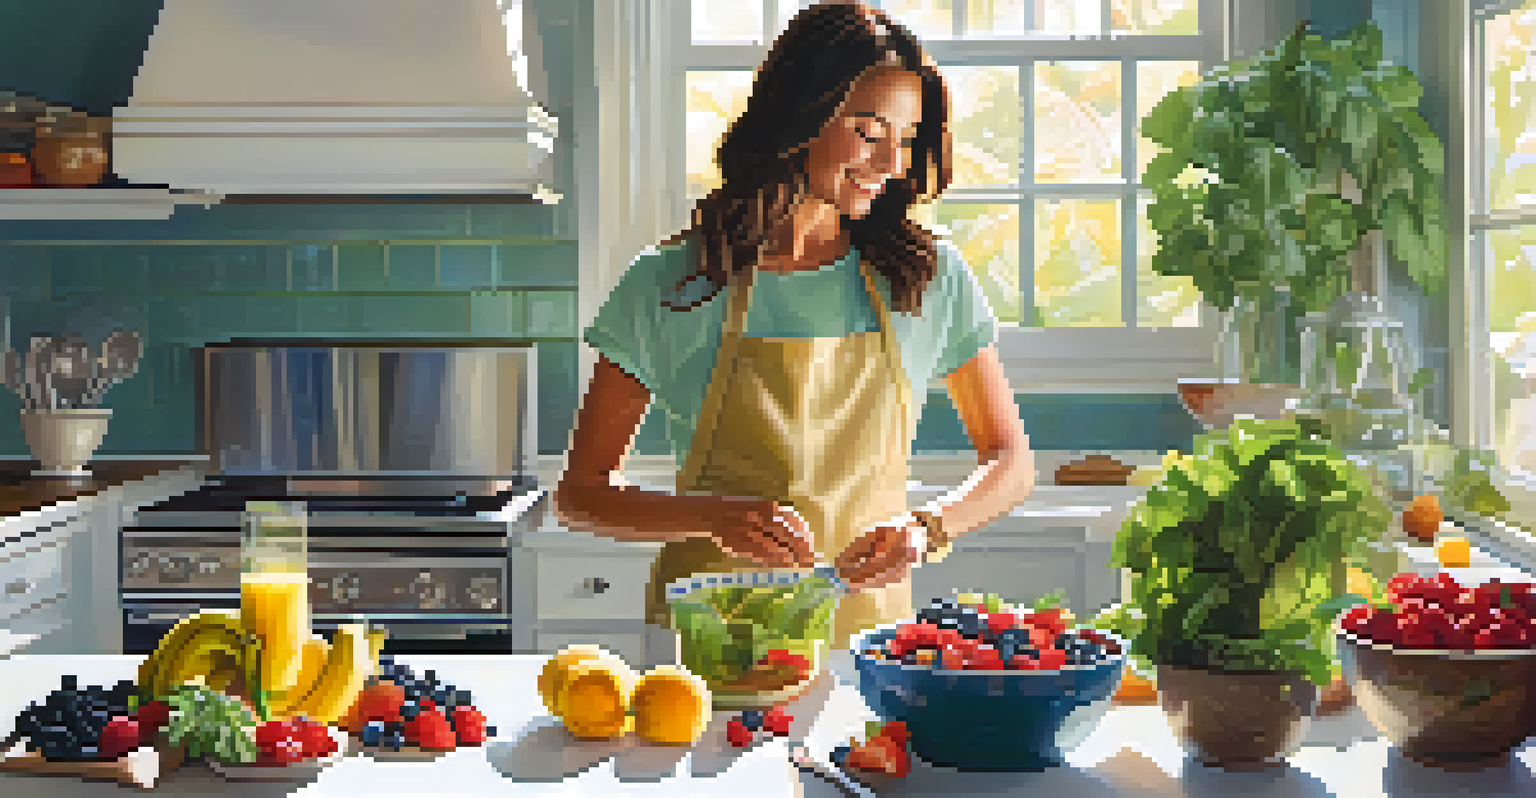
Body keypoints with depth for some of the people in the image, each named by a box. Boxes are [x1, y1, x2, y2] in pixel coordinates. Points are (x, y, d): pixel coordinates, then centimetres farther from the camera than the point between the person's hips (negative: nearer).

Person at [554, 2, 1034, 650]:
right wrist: (715, 517, -19)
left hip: (866, 630, 2)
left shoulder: (931, 280, 4)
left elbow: (1012, 464, 11)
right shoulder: (669, 287, -2)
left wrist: (926, 528, -10)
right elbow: (579, 494, -1)